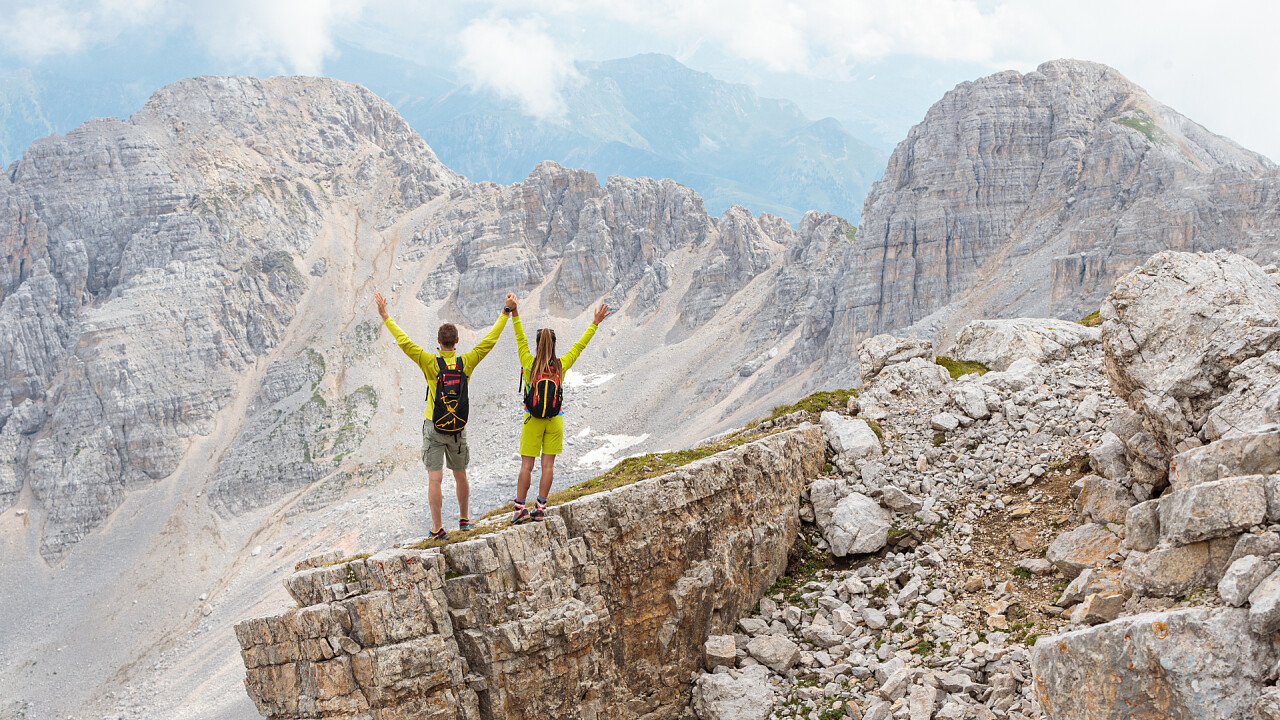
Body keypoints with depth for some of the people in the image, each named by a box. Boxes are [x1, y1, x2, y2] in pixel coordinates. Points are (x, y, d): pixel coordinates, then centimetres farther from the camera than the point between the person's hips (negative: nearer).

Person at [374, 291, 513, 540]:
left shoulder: (431, 363, -11)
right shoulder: (466, 362, -4)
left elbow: (404, 342, -14)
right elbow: (489, 340, 3)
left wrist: (385, 316, -8)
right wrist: (505, 314, 12)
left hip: (434, 428, -3)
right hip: (459, 429, 3)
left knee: (434, 480, -3)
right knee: (460, 476, 19)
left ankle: (437, 528, -4)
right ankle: (464, 519, 31)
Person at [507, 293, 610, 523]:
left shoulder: (529, 364, -8)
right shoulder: (561, 366, -4)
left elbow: (521, 339, -7)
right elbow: (579, 346, 4)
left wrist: (514, 312, -7)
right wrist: (595, 323, 12)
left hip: (532, 420, -1)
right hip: (555, 420, 1)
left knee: (526, 465, 2)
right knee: (548, 465, 5)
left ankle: (520, 507, 0)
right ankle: (540, 507, 5)